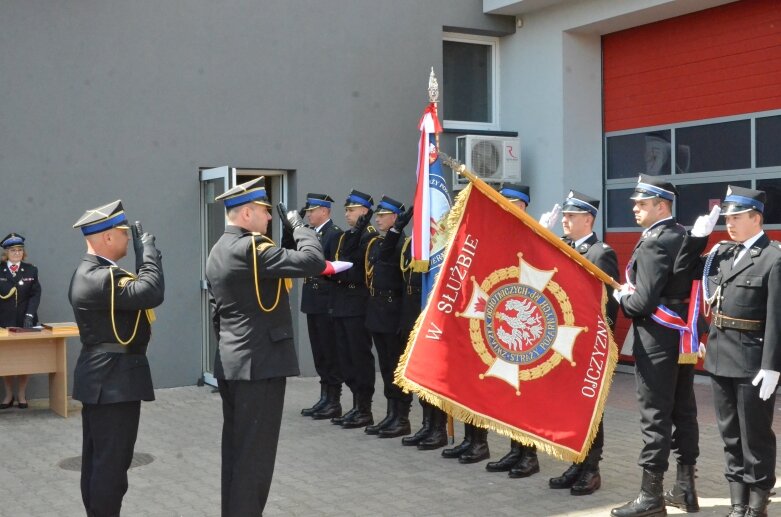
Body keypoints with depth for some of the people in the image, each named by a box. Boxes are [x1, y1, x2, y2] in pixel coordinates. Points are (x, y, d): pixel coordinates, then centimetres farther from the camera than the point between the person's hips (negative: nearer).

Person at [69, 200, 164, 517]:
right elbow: (152, 292, -29)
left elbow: (135, 289, 10)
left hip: (102, 378, 11)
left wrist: (142, 253, 4)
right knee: (112, 461, -4)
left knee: (97, 459, 17)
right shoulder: (100, 278, -23)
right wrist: (148, 248, -17)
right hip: (114, 379, -11)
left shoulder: (91, 272, 12)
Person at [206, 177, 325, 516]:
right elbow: (313, 261, -23)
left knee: (235, 449, 15)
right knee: (255, 453, -3)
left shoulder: (217, 252, 14)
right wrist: (299, 226, -7)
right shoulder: (251, 247, -16)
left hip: (230, 364, 10)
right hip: (260, 363, -10)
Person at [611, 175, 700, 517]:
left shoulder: (653, 244, -18)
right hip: (683, 335, 9)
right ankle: (686, 485, 22)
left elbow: (643, 302, -24)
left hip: (657, 340, -9)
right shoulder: (684, 237, 10)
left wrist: (621, 296, -4)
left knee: (655, 415, -4)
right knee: (683, 411, 13)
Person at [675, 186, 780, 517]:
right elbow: (682, 271, 17)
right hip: (720, 356, 7)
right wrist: (697, 236, 4)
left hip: (752, 360, -7)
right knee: (730, 435, 14)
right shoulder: (723, 251, 9)